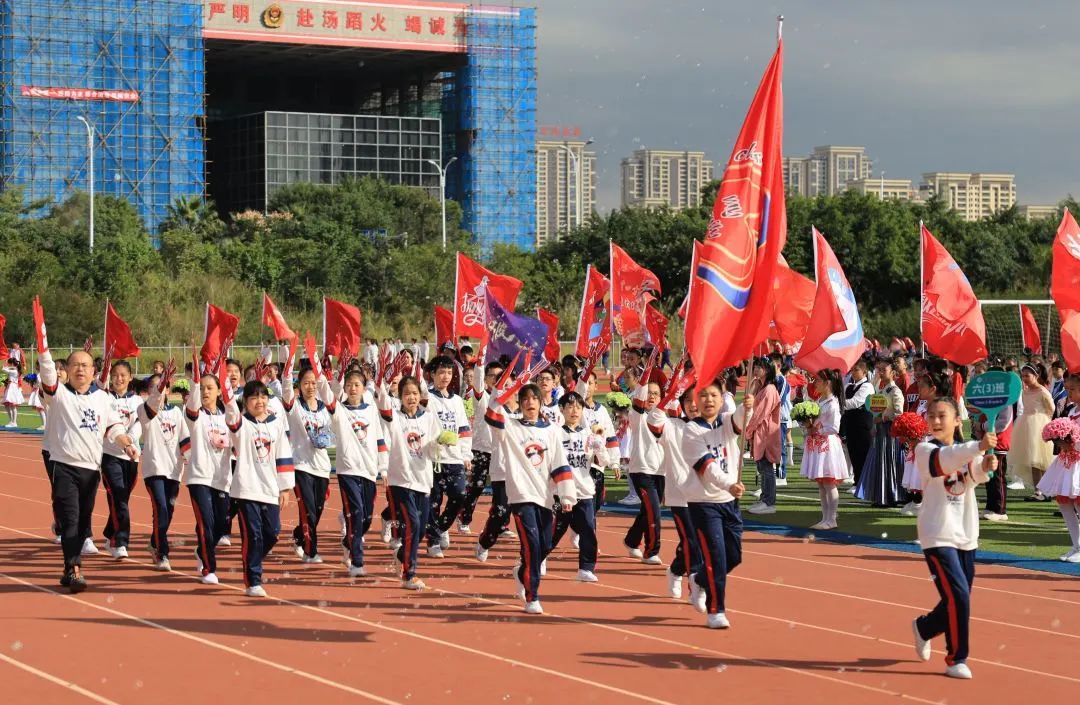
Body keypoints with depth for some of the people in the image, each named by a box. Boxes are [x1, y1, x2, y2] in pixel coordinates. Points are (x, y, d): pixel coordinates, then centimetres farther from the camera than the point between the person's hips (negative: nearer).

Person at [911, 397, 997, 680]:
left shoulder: (966, 451, 7)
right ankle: (956, 659, -2)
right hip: (938, 536, -6)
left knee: (960, 600, 13)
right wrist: (979, 447, -48)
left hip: (966, 536, 6)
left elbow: (975, 475, -14)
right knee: (958, 597, -16)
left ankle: (924, 627, 41)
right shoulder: (925, 450, -8)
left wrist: (985, 467, -38)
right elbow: (945, 459, -31)